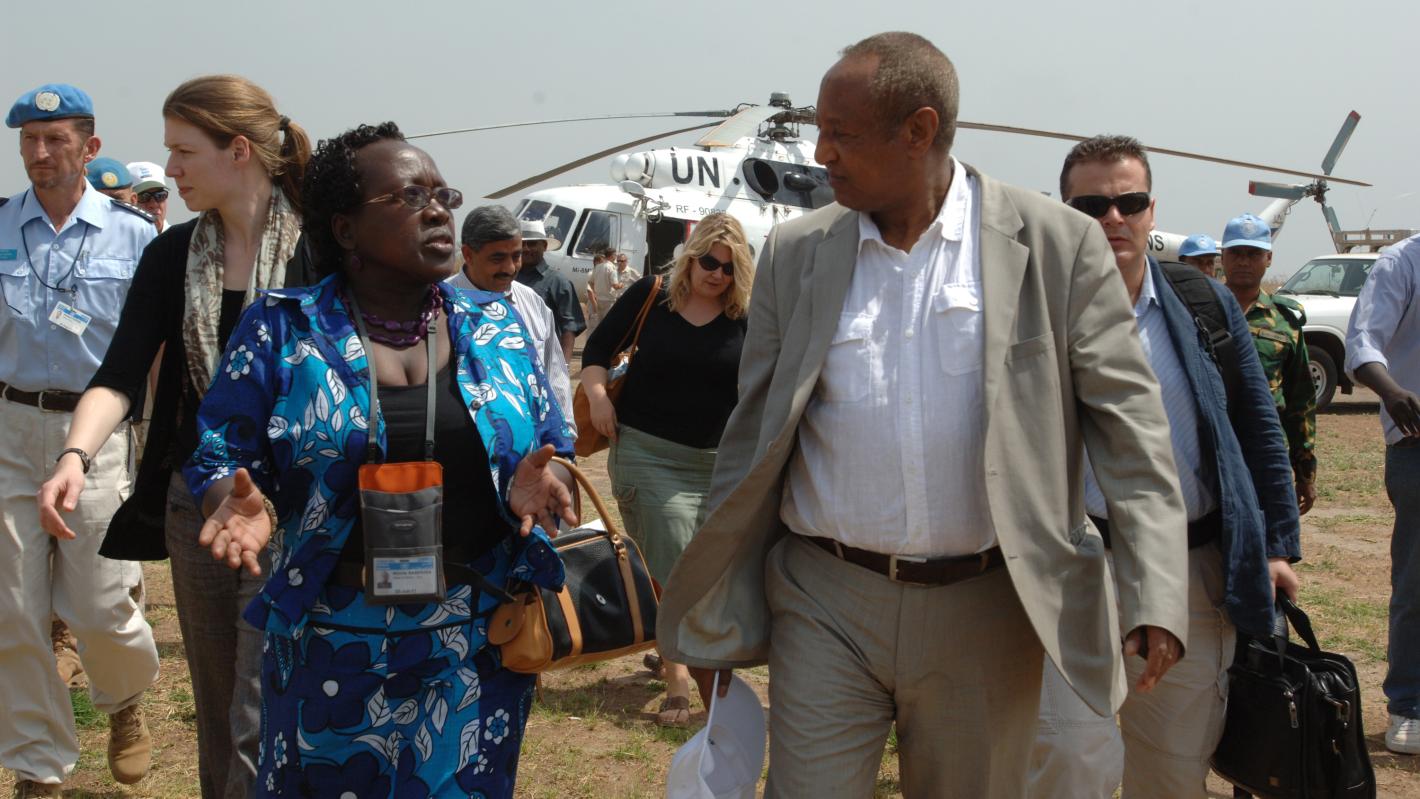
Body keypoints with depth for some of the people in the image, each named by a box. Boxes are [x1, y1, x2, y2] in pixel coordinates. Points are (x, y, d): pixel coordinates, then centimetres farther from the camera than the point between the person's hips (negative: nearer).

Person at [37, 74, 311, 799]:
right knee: (217, 723, 15)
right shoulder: (173, 255, 6)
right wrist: (75, 456, -21)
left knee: (264, 728, -7)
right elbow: (121, 374, -3)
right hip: (196, 505, 5)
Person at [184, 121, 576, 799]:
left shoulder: (496, 327, 5)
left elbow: (554, 451, 8)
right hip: (334, 652, -2)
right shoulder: (282, 330, -2)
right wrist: (241, 505, -23)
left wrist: (536, 481, -14)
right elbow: (223, 458, -1)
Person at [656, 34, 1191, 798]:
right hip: (826, 603, 1)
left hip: (985, 613, -1)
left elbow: (1127, 421, -3)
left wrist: (1154, 593, -12)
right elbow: (752, 439, 7)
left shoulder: (1057, 244, -5)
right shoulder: (796, 252, 3)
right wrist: (715, 620, 7)